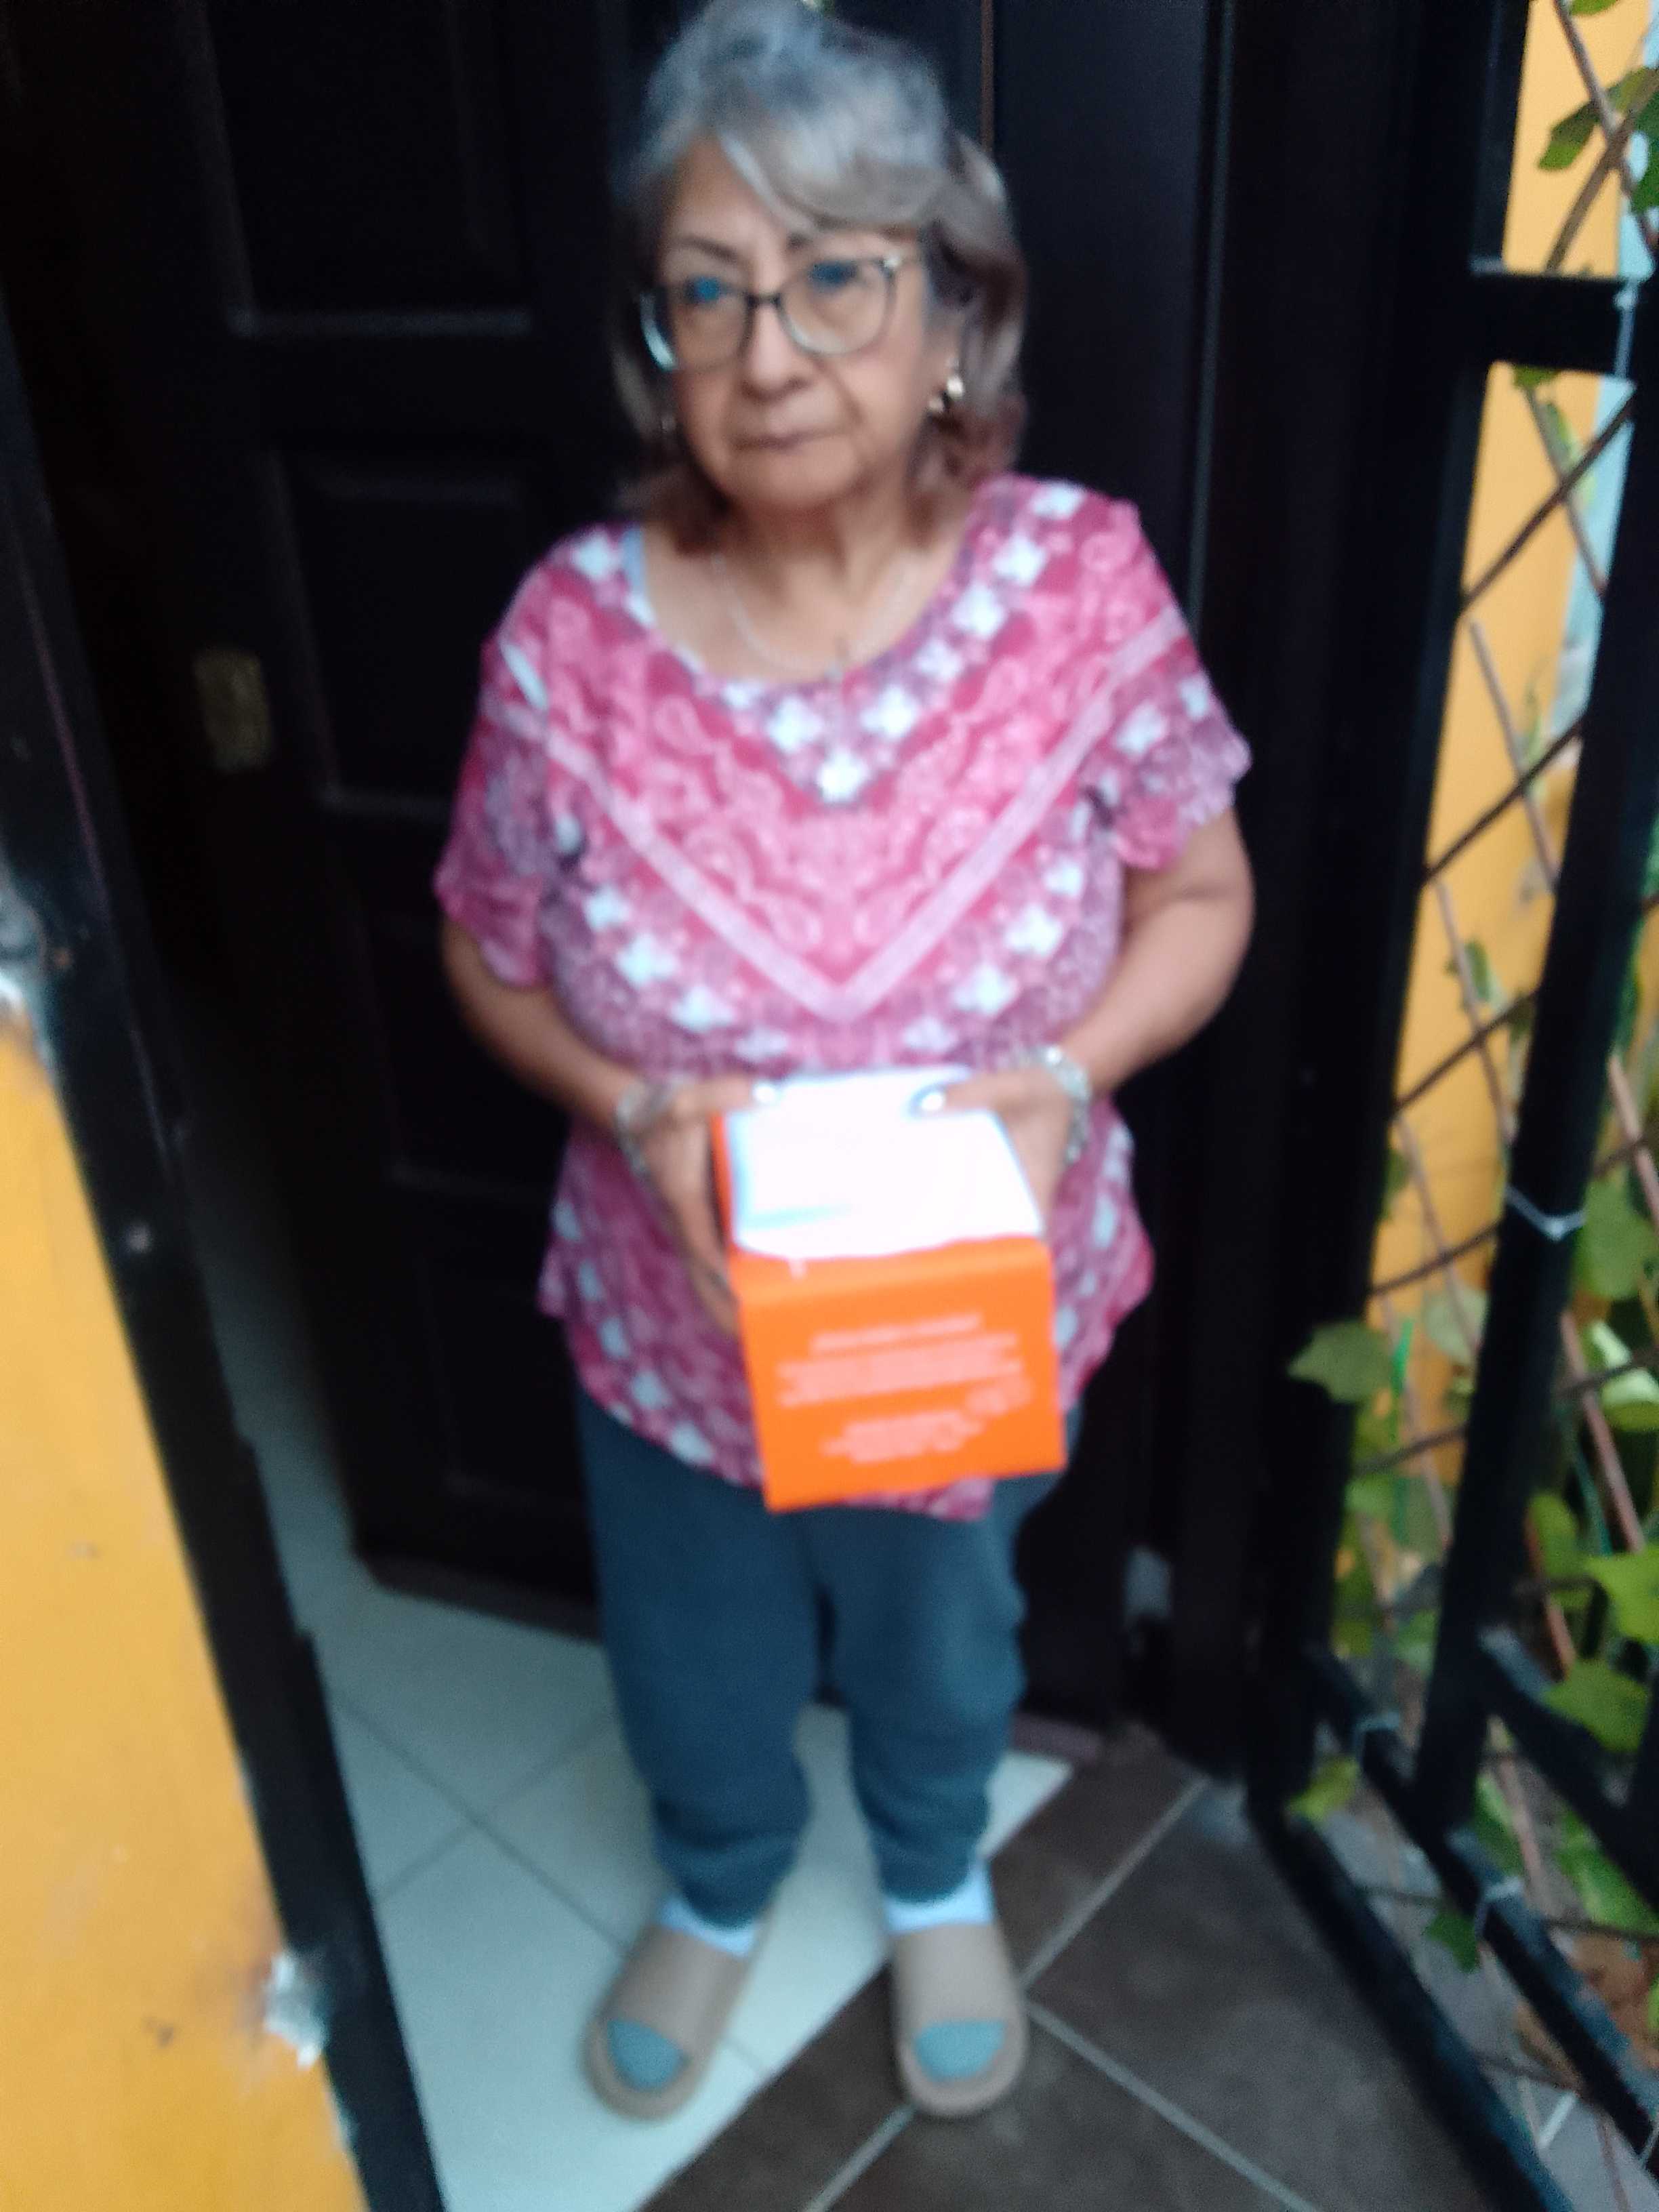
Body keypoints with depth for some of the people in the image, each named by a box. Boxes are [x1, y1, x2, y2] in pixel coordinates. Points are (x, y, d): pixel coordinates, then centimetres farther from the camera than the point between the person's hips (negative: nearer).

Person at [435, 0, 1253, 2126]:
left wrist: (1070, 1074, -25)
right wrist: (633, 1106, -24)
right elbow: (491, 956, -4)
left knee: (942, 1634, 29)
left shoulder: (1083, 583, -19)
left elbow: (1200, 896, -6)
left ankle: (936, 1874, 65)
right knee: (697, 1662, 27)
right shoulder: (572, 632, -18)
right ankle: (717, 1888, 64)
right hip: (677, 1328, 0)